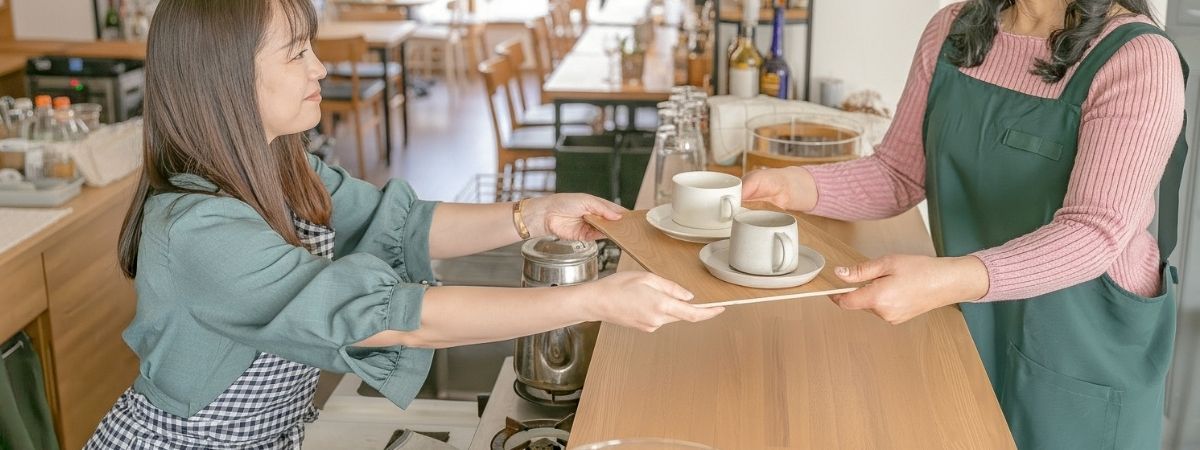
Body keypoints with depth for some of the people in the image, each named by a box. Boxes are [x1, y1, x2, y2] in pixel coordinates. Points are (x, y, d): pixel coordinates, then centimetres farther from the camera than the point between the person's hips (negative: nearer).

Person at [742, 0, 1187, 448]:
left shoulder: (1138, 60, -19)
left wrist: (949, 280, -43)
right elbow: (900, 174, 1)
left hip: (1084, 357, -4)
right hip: (967, 327, 5)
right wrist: (796, 185, -18)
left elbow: (1093, 234, -27)